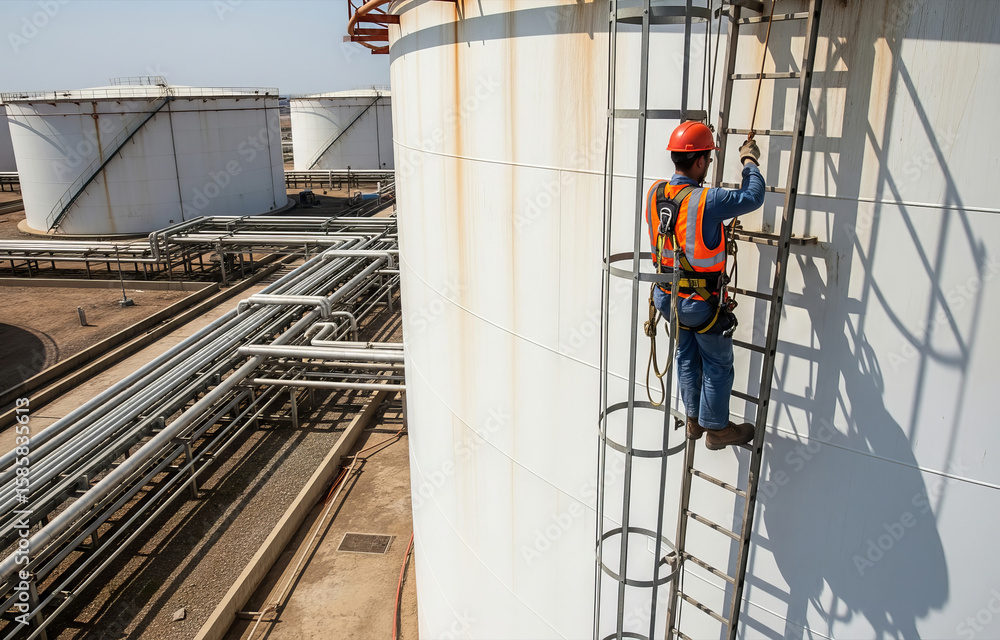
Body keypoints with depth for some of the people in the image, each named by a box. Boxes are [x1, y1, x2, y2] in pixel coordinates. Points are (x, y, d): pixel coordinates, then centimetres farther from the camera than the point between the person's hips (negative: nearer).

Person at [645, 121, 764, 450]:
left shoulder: (654, 193, -6)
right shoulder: (706, 201, -26)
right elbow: (753, 197, -16)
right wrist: (749, 161, 1)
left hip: (667, 296, 7)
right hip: (703, 301, -7)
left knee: (687, 358, 23)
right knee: (718, 364, 13)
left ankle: (694, 419, 39)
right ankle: (717, 429, 27)